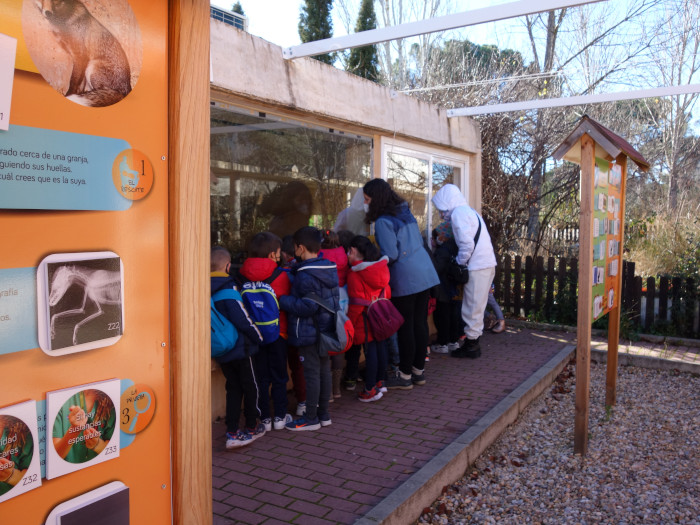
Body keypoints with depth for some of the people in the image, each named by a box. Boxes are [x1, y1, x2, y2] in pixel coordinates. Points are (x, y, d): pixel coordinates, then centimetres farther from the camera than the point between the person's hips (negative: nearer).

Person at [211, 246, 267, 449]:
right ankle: (252, 428, 25)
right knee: (250, 386, 12)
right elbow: (242, 319, -22)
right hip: (240, 347, -6)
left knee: (233, 388, 15)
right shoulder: (228, 287, -19)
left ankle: (232, 433, 12)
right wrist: (258, 336, -7)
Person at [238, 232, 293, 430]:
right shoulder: (283, 276, -11)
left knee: (261, 377, 11)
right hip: (278, 332, -2)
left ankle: (264, 418, 17)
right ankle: (280, 417, 19)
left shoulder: (244, 276, -5)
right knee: (279, 376, 12)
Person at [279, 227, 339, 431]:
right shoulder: (329, 269, 7)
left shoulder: (305, 276, -20)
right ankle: (323, 414, 25)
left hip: (308, 333, -9)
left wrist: (283, 301, -13)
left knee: (311, 374, 0)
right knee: (324, 371, 14)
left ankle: (311, 418, 10)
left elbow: (308, 306, -24)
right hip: (326, 329, 9)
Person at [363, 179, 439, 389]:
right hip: (425, 274, 8)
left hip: (405, 279, -8)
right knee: (420, 323, 12)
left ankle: (405, 376, 11)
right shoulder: (406, 212, 12)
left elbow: (390, 256, -16)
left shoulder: (384, 222, -13)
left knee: (405, 328, 1)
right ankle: (419, 371, 22)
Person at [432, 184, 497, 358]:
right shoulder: (468, 211, 19)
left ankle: (471, 346, 11)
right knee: (475, 307, 17)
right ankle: (473, 342, 26)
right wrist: (461, 263, 17)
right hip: (487, 265, 10)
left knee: (472, 308, 1)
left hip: (478, 268, -10)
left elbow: (467, 245, -19)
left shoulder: (458, 213, -11)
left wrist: (459, 264, -6)